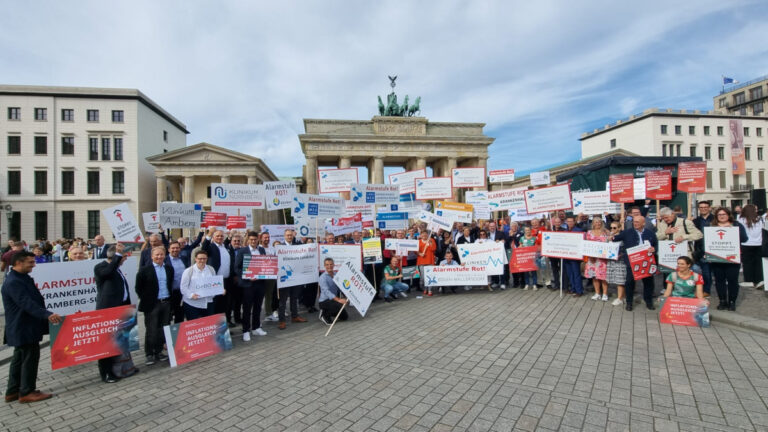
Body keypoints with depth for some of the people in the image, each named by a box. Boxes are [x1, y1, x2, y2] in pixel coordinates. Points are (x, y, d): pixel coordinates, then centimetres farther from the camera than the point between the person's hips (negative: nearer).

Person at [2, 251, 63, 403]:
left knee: (20, 358, 17)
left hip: (22, 328, 10)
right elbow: (27, 304, -32)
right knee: (30, 357, -2)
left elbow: (33, 299, 20)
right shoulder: (13, 282, -21)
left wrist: (46, 314, 24)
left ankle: (13, 392, 28)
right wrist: (47, 315, -40)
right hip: (23, 328, -10)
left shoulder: (22, 278, 10)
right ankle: (27, 392, 9)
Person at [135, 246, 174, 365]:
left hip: (166, 303, 4)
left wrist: (169, 297, 9)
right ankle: (149, 354, 16)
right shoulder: (145, 270, -5)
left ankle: (158, 352, 23)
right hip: (152, 304, -4)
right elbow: (138, 287, -1)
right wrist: (145, 299, -1)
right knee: (151, 331, 2)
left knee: (163, 330, 9)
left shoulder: (169, 268, 7)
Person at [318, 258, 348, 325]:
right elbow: (326, 291, -30)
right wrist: (338, 300, -41)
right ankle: (324, 314, -7)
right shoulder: (323, 277, -17)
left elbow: (339, 289, 4)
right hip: (324, 301, -7)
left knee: (345, 317, 9)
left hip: (333, 300, 7)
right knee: (340, 306, -31)